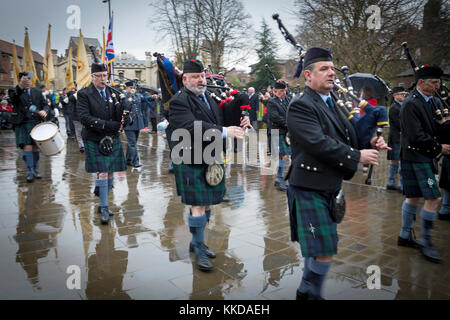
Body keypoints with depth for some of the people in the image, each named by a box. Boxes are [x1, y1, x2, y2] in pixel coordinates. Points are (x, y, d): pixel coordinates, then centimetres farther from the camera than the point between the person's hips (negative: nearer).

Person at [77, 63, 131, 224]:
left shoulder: (114, 93, 8)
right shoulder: (84, 94, -4)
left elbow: (125, 118, 8)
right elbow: (84, 117, -15)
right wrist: (107, 125, -22)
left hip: (113, 139, 5)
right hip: (95, 140, -4)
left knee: (110, 174, 9)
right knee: (102, 173, -8)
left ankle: (102, 204, 26)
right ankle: (104, 208, 4)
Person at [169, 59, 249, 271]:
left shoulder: (211, 99, 13)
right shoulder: (179, 101, -11)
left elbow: (221, 122, 17)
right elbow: (192, 127, -26)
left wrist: (240, 122, -5)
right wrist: (224, 132, -30)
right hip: (192, 162, -7)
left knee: (207, 205, 14)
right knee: (198, 206, -3)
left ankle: (196, 241, 32)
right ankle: (199, 250, 12)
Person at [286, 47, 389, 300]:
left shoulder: (332, 105, 16)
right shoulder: (300, 106, -14)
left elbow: (347, 139, 19)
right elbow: (318, 144, -26)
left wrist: (370, 143, -1)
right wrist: (357, 156, -19)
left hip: (331, 186, 9)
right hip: (310, 187, -9)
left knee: (318, 248, 18)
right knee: (324, 251, -6)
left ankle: (306, 291, 35)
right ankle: (310, 293, 17)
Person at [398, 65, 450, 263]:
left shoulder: (432, 101, 14)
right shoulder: (411, 104, -15)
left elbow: (434, 127, 20)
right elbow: (417, 137, -20)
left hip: (424, 157, 9)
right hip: (416, 157, -9)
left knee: (414, 197, 14)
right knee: (433, 198, -9)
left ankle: (405, 236, 25)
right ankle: (426, 243, 4)